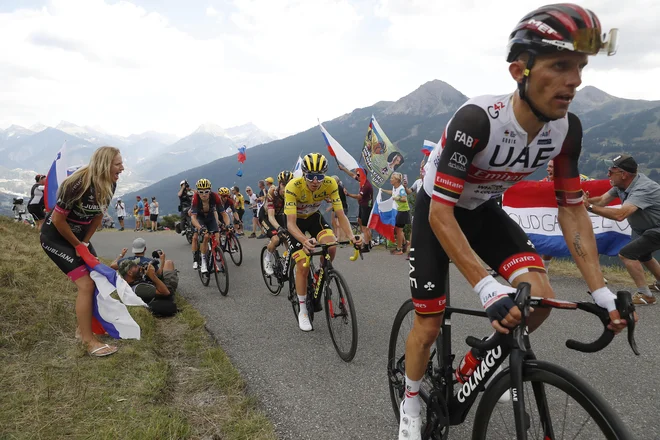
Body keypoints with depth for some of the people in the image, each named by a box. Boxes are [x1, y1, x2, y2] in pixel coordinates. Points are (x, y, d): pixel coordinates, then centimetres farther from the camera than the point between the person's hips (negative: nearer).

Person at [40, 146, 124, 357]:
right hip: (55, 236, -8)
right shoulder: (79, 184, -31)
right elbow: (58, 220, -24)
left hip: (78, 235, 8)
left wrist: (85, 242, -3)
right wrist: (78, 245, -13)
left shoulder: (109, 185, -9)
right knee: (86, 285, -13)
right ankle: (89, 341, -4)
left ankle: (85, 326, 24)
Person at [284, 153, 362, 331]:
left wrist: (351, 236, -43)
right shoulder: (293, 186, -35)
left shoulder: (330, 184, -27)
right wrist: (304, 241, -58)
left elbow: (341, 215, -24)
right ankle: (302, 311, 9)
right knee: (303, 266, -10)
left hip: (313, 217, 3)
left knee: (331, 247, -26)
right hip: (295, 220, -2)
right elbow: (290, 223, -39)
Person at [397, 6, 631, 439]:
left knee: (540, 298, -16)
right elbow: (441, 213, -36)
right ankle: (411, 403, 27)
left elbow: (572, 208, -7)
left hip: (483, 209, 5)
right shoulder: (477, 120, -35)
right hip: (437, 210, -4)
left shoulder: (567, 129, -17)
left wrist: (601, 291, -13)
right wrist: (488, 289, -43)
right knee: (430, 325, -3)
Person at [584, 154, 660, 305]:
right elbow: (602, 200, -5)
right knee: (641, 253, 30)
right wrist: (585, 200, -24)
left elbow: (620, 214, -44)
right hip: (646, 229, 10)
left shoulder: (642, 188, -32)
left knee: (626, 254, -20)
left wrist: (589, 207, -45)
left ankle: (645, 295, -10)